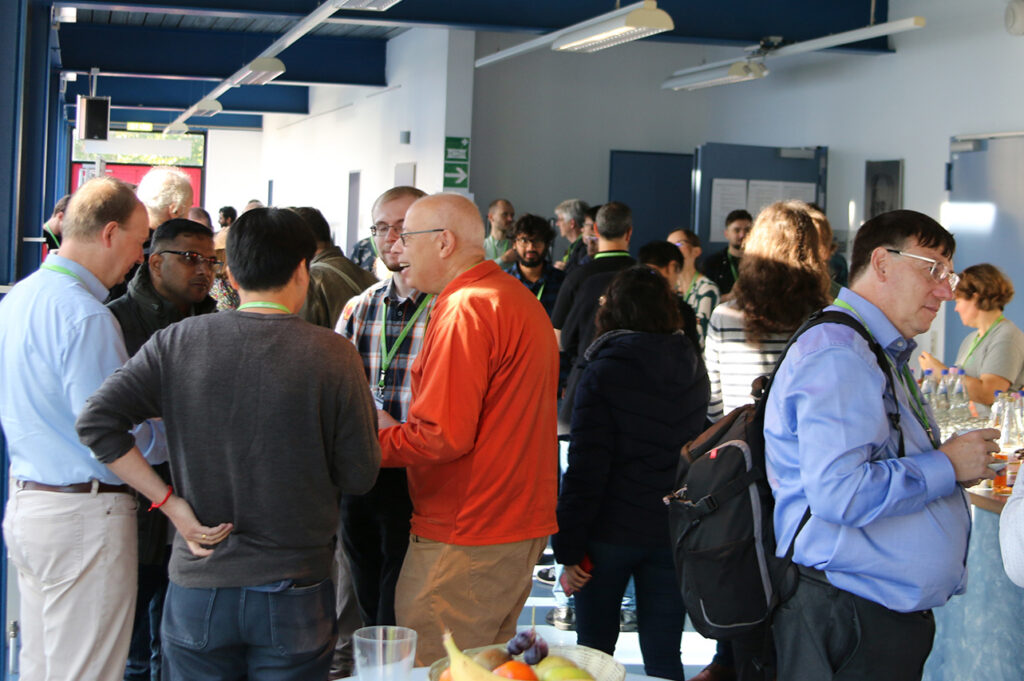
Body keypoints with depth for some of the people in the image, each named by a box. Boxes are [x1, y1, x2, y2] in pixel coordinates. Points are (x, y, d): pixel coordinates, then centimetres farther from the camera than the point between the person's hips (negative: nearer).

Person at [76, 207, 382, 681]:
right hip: (293, 592, -1)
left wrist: (170, 502, -6)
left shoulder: (177, 342, -4)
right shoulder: (332, 353, -10)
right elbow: (359, 476, -6)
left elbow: (95, 422, -8)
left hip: (199, 588, 2)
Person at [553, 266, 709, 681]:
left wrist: (569, 547, -9)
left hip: (612, 528, -4)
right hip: (673, 531, 4)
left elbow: (585, 468, -13)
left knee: (594, 646, 13)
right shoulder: (693, 369, 5)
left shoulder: (604, 370, -11)